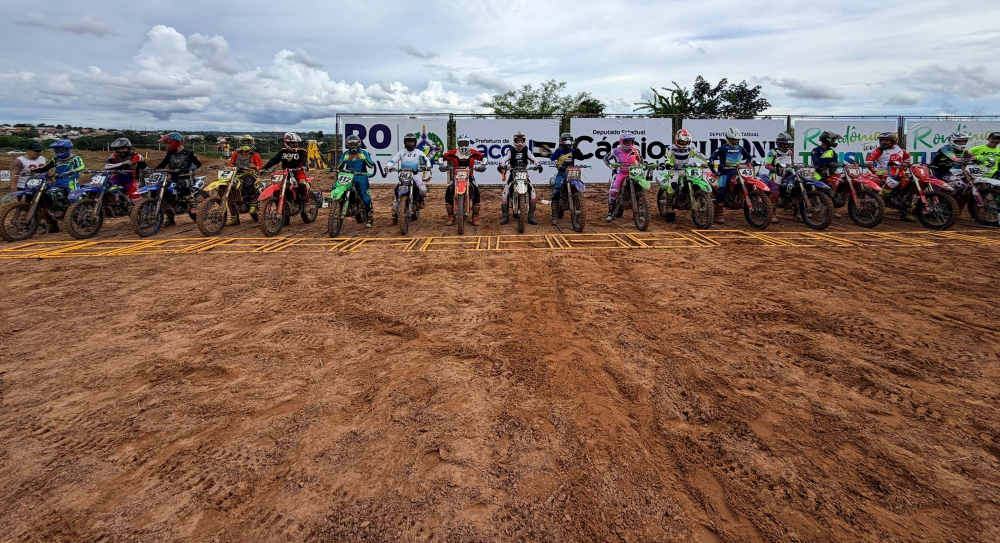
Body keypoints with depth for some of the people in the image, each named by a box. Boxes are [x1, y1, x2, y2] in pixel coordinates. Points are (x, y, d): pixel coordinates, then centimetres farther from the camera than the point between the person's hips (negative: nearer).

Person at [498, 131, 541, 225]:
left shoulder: (526, 150, 4)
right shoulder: (511, 151, -2)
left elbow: (533, 159, -8)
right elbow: (504, 159, -17)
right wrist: (501, 166, -38)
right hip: (513, 174, -2)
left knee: (532, 190, -15)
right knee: (505, 192, -20)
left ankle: (531, 216, -9)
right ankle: (505, 216, -15)